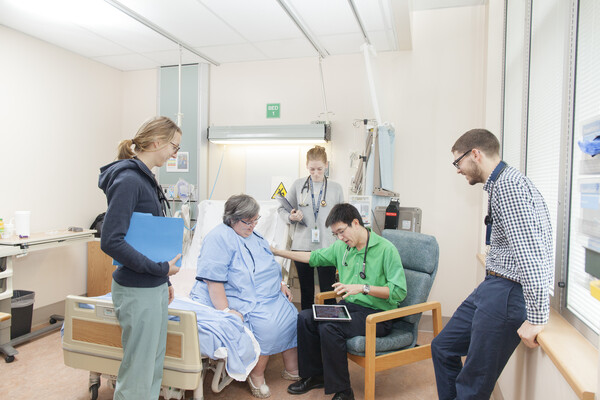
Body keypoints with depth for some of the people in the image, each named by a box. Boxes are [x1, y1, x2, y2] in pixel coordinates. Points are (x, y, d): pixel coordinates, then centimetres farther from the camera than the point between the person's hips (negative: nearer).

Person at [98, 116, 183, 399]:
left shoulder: (145, 178, 11)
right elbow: (111, 241, -24)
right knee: (138, 372, 5)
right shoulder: (128, 180, -18)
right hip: (137, 292, -9)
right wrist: (160, 268, -19)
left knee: (155, 363, 20)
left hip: (155, 288, 9)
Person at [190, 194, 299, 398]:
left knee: (292, 317, -9)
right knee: (267, 324, -28)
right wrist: (225, 311, -26)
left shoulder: (253, 236, 16)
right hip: (239, 301, -9)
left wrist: (280, 284, 10)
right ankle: (256, 375, -7)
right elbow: (213, 280, -20)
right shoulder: (219, 237, -13)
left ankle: (292, 368, 6)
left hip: (269, 297, 9)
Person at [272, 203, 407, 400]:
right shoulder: (341, 247, 6)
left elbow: (399, 291, -18)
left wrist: (363, 288, -28)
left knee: (329, 328, -27)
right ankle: (315, 376, 11)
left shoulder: (386, 249, -14)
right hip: (349, 306, 7)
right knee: (305, 317, -8)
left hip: (377, 314, -7)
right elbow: (314, 257, 20)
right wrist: (277, 252, 18)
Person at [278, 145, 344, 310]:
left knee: (328, 291, 1)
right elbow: (282, 208, 13)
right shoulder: (298, 185, 5)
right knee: (306, 291, 11)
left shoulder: (336, 188, 5)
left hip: (327, 246, -1)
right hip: (302, 245, 1)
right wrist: (291, 217, -10)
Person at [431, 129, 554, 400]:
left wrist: (536, 319, -25)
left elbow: (530, 253, -26)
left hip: (509, 292, -10)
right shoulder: (499, 184, 13)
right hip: (492, 286, 10)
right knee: (443, 348, 18)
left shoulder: (509, 184, -19)